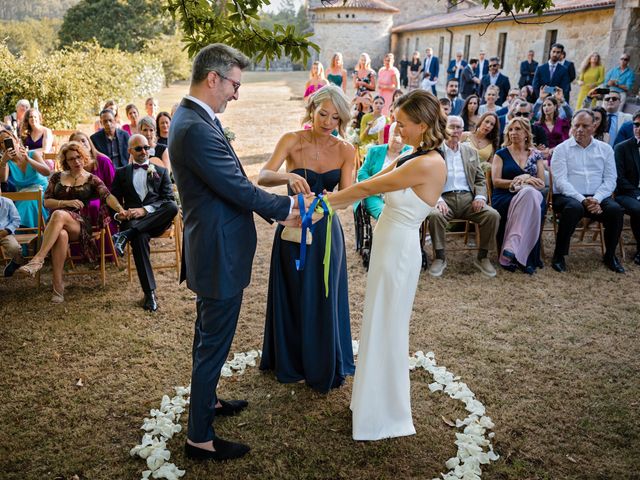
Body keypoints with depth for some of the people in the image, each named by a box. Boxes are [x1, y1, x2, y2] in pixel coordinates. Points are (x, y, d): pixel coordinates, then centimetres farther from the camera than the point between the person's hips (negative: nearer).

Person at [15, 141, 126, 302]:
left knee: (59, 215, -37)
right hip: (56, 223, 2)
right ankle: (58, 287, -36)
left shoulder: (91, 179, 9)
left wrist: (120, 209, -29)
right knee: (61, 235, -37)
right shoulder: (57, 177, 17)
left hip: (80, 223, -2)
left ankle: (38, 259, -40)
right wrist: (67, 202, -7)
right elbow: (47, 202, 11)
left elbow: (107, 196, -9)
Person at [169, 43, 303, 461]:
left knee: (209, 337, 25)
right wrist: (285, 207, -7)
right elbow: (240, 188, -22)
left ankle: (206, 400, 46)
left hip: (211, 249, 11)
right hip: (219, 254, -11)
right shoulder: (196, 129, -25)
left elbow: (231, 183, 10)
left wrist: (278, 204, 5)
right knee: (214, 344, 4)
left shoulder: (193, 118, 8)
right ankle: (200, 437, 21)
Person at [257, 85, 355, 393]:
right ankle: (291, 363, 35)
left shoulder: (345, 151, -4)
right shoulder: (292, 141, -11)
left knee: (325, 298, 11)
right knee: (292, 296, 12)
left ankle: (324, 367, 33)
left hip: (326, 231, 2)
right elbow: (262, 176, -23)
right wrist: (288, 176, -44)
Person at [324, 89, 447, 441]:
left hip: (398, 252, -9)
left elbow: (369, 187, -17)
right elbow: (371, 185, 7)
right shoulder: (410, 158, 8)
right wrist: (333, 201, -3)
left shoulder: (428, 164, -21)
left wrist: (326, 200, -8)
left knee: (386, 330, 4)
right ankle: (376, 397, 39)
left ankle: (385, 415, 23)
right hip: (388, 247, 9)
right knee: (380, 325, 20)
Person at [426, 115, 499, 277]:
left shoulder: (471, 151, 18)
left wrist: (480, 197, -4)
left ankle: (482, 257, -4)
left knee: (493, 215, -22)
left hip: (468, 198, 3)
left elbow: (480, 179, 17)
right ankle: (440, 257, -15)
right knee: (435, 215, -35)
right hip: (444, 198, -3)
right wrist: (438, 199, -18)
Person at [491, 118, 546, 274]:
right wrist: (523, 181, -10)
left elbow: (541, 184, 10)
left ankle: (512, 247, -42)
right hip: (504, 198, -2)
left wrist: (525, 178, -10)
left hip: (531, 196, 2)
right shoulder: (501, 154, 13)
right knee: (528, 193, -36)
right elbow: (496, 181, 0)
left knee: (529, 193, -36)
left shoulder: (536, 155, 19)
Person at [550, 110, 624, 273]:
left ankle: (610, 256, -4)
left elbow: (610, 180, 5)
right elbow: (560, 181, -7)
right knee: (574, 208, -36)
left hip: (597, 198, 3)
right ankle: (559, 256, -21)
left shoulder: (605, 149, 13)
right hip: (567, 196, -3)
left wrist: (596, 199, -14)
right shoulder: (561, 149, 4)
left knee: (615, 209, -27)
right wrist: (582, 200, -20)